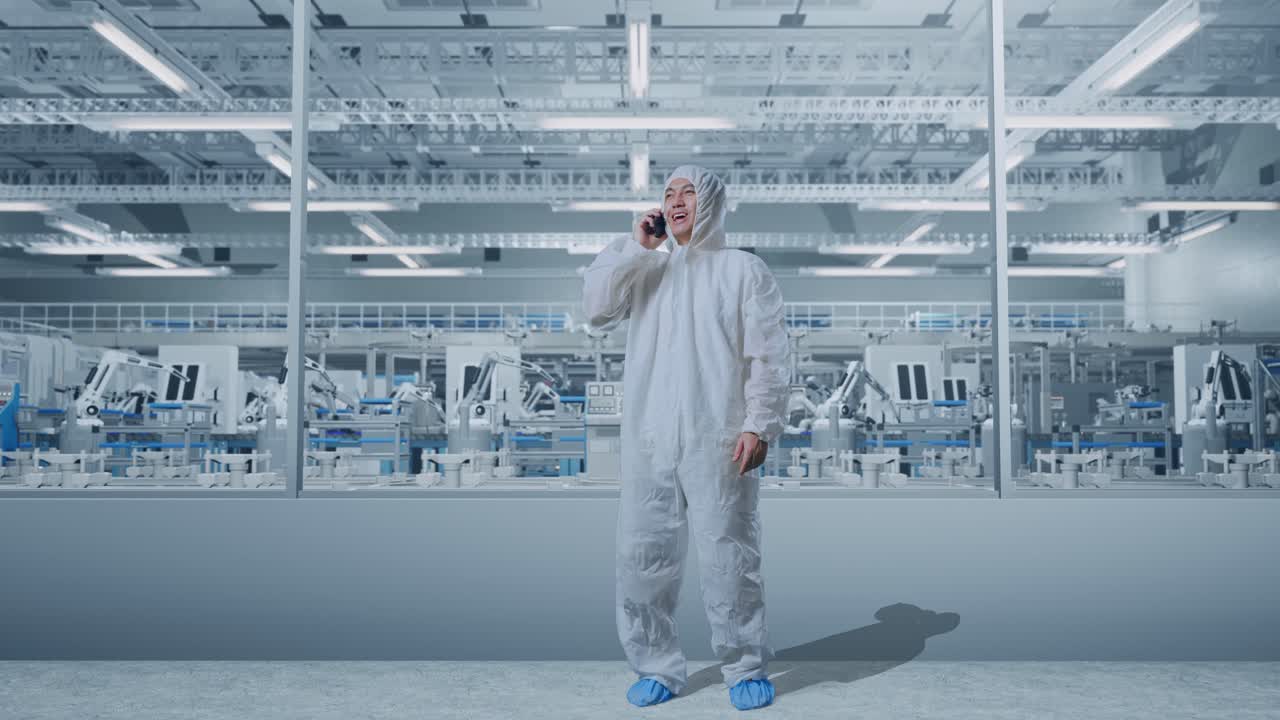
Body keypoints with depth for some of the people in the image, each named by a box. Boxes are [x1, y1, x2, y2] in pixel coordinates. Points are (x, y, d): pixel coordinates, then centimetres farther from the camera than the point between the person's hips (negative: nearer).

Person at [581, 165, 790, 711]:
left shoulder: (744, 268, 6)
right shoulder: (648, 269, 17)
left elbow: (768, 355, -1)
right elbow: (596, 308, 1)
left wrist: (759, 425, -10)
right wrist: (635, 246, 1)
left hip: (718, 442, -4)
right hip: (648, 442, 4)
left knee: (728, 555, 0)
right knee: (643, 555, 5)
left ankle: (746, 669, 16)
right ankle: (656, 667, 19)